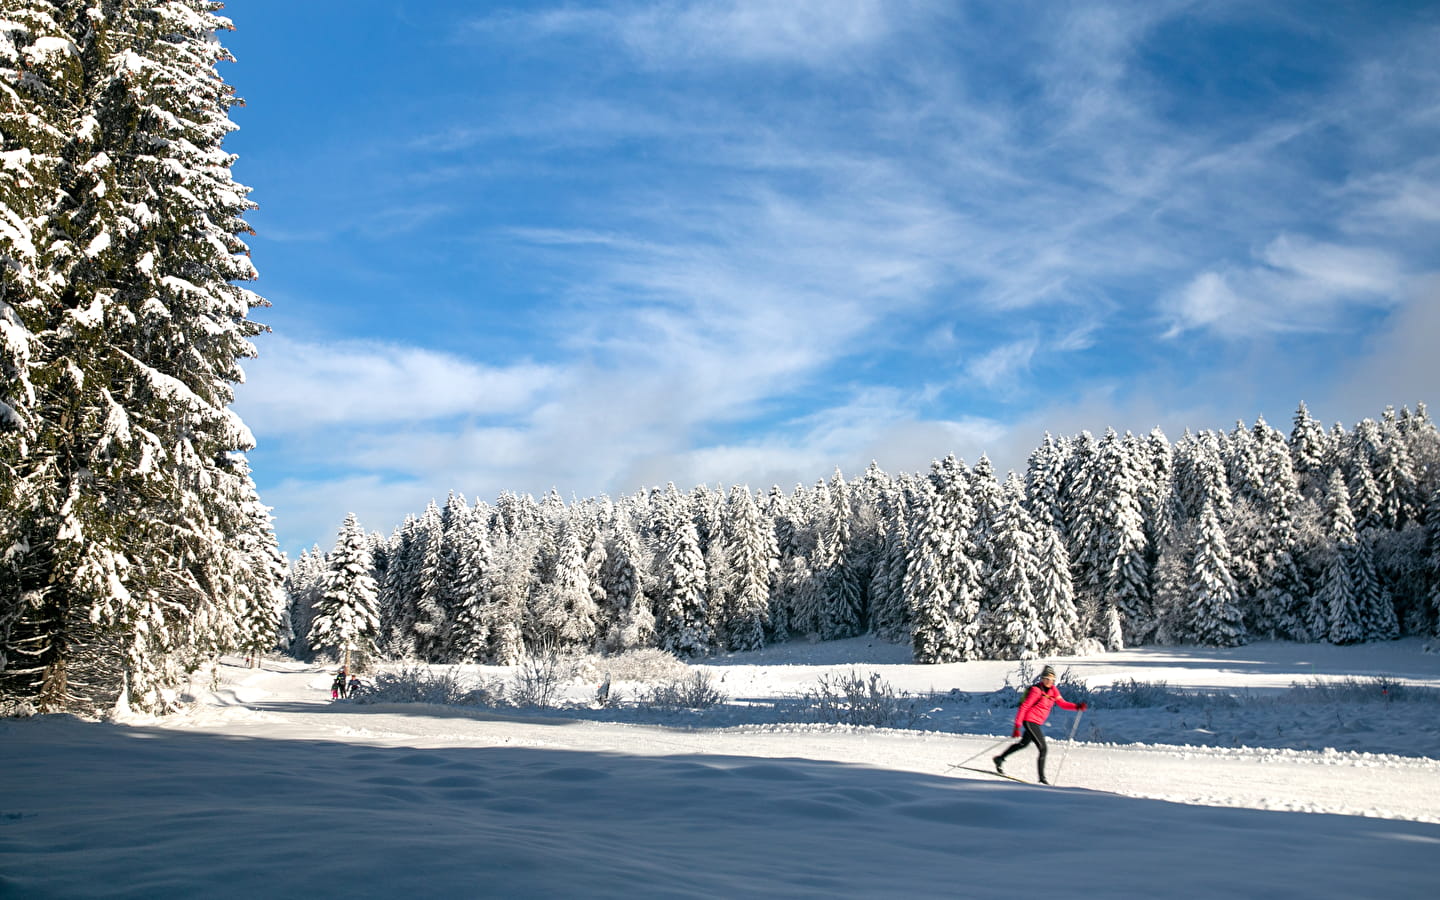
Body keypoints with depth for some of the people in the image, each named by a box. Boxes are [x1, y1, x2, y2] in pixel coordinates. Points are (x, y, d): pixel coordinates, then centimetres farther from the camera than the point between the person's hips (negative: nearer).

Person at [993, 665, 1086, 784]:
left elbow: (1062, 703, 6)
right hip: (1029, 721, -9)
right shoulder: (1036, 690, -19)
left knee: (1024, 744, 27)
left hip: (1037, 723, 9)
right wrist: (1017, 726, -22)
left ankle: (1000, 759, 43)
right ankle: (1042, 778, -7)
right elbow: (1023, 707, -19)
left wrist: (1077, 706, -11)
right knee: (1043, 748, -13)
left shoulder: (1053, 690, 3)